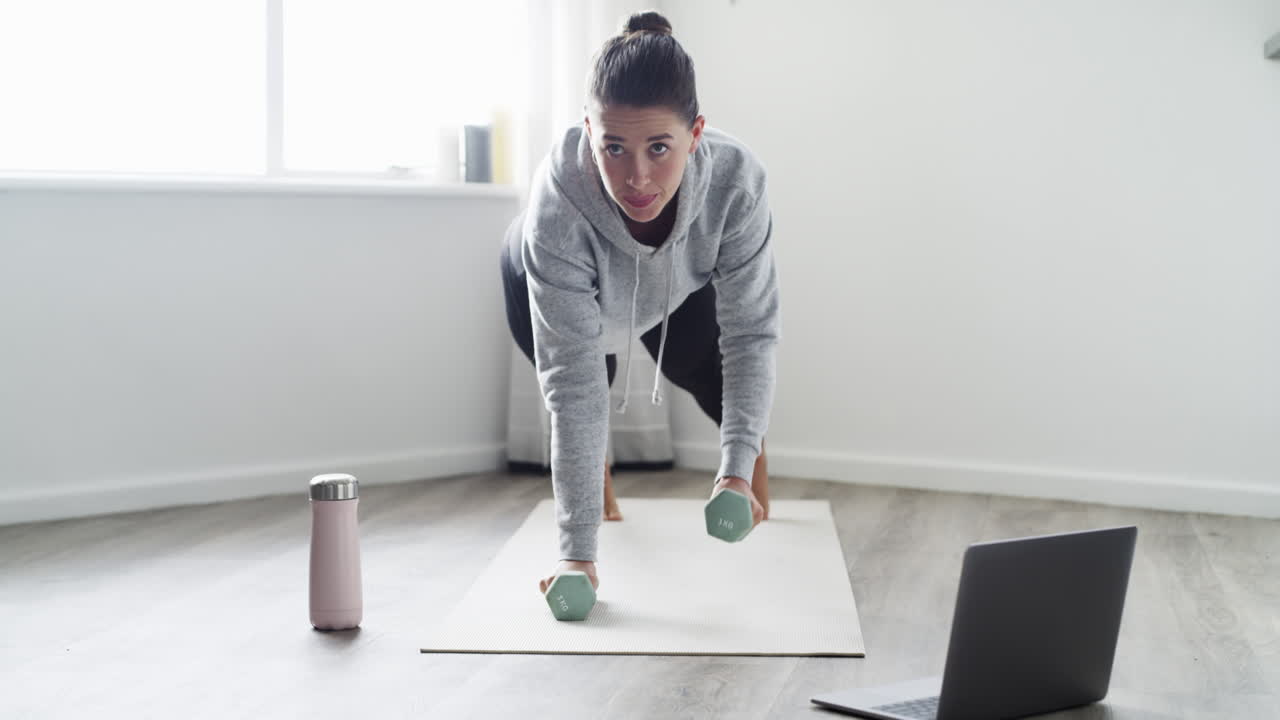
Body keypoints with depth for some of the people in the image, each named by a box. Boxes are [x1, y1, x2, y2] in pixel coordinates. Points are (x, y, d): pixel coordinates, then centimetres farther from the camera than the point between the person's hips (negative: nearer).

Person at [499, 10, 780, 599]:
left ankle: (758, 499, 28)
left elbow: (751, 332, -33)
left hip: (681, 283, 1)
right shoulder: (559, 203, -47)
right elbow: (572, 380, -45)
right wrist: (577, 550, -47)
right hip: (543, 276, -1)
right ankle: (598, 499, 19)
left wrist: (737, 469, -44)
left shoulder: (736, 182, -42)